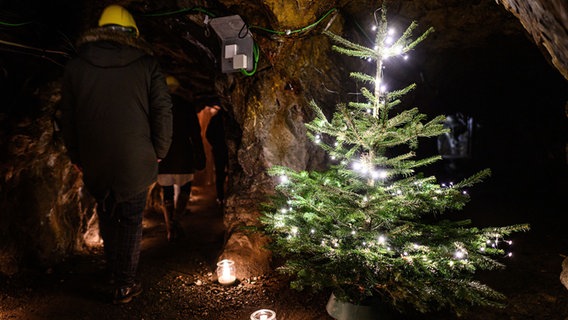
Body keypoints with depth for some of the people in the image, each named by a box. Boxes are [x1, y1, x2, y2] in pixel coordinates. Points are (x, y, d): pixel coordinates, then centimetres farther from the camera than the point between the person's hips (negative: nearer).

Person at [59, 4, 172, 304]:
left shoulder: (76, 66, 2)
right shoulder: (146, 64, -5)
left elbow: (67, 118, 6)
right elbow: (163, 111, -7)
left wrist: (76, 156, 16)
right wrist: (159, 152, 4)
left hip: (94, 163, 2)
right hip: (135, 161, -2)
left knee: (107, 215, 21)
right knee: (130, 220, 10)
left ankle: (114, 270, 37)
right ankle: (125, 285, 18)